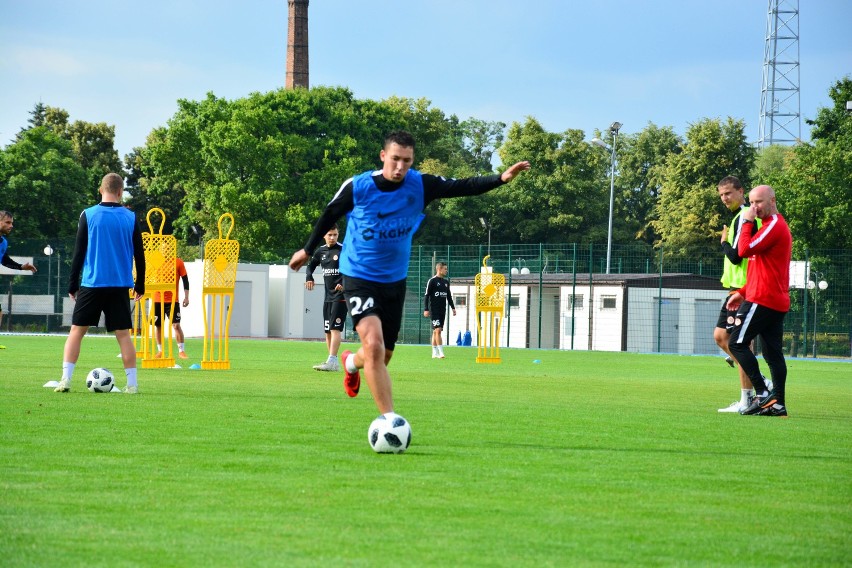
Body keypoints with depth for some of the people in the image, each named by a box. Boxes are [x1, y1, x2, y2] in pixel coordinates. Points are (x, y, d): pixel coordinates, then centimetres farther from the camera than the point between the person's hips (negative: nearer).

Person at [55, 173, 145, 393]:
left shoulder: (88, 216, -1)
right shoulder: (131, 218, 3)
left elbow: (79, 253, 0)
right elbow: (139, 254, 7)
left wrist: (72, 285, 6)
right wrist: (140, 285, 17)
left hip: (91, 284, -1)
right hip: (120, 285, 1)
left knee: (76, 331, 6)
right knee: (123, 334, 4)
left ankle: (66, 379, -3)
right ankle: (132, 384, 2)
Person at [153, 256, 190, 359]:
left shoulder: (178, 262, -1)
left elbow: (185, 280, 1)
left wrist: (186, 297, -5)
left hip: (173, 300, -3)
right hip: (158, 299, 3)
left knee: (176, 325, -11)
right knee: (158, 326, 6)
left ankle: (181, 350, -4)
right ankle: (160, 351, 18)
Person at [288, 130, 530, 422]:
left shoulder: (420, 186, -9)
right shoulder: (357, 187, -14)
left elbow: (462, 187, -13)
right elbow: (329, 215, 2)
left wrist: (501, 178, -28)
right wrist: (307, 250, 15)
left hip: (395, 280, 4)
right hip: (359, 277, -4)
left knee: (383, 356, 15)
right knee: (374, 345, -25)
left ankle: (352, 362, 52)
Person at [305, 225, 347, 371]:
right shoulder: (321, 251, 10)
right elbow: (311, 265, 25)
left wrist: (344, 284, -28)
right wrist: (309, 277, 3)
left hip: (340, 295, -7)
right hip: (328, 295, 7)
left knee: (335, 328, -16)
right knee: (327, 331, 8)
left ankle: (332, 361, -22)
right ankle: (333, 363, 15)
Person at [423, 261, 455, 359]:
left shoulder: (446, 282, 14)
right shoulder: (432, 281, -6)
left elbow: (449, 296, 23)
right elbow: (426, 296, -8)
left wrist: (453, 307, 17)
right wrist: (426, 309, -13)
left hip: (443, 310, 7)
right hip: (434, 310, -7)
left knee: (436, 331, 9)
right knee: (437, 330, -14)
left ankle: (434, 353, 10)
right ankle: (441, 352, -19)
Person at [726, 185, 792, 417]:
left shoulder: (774, 225, -11)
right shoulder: (776, 225, 22)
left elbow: (744, 250, -20)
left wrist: (747, 222, -9)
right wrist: (743, 292, 22)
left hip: (762, 299, -10)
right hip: (778, 301, 10)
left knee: (737, 343, -7)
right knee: (773, 353, 6)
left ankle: (763, 394, -12)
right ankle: (778, 404, 2)